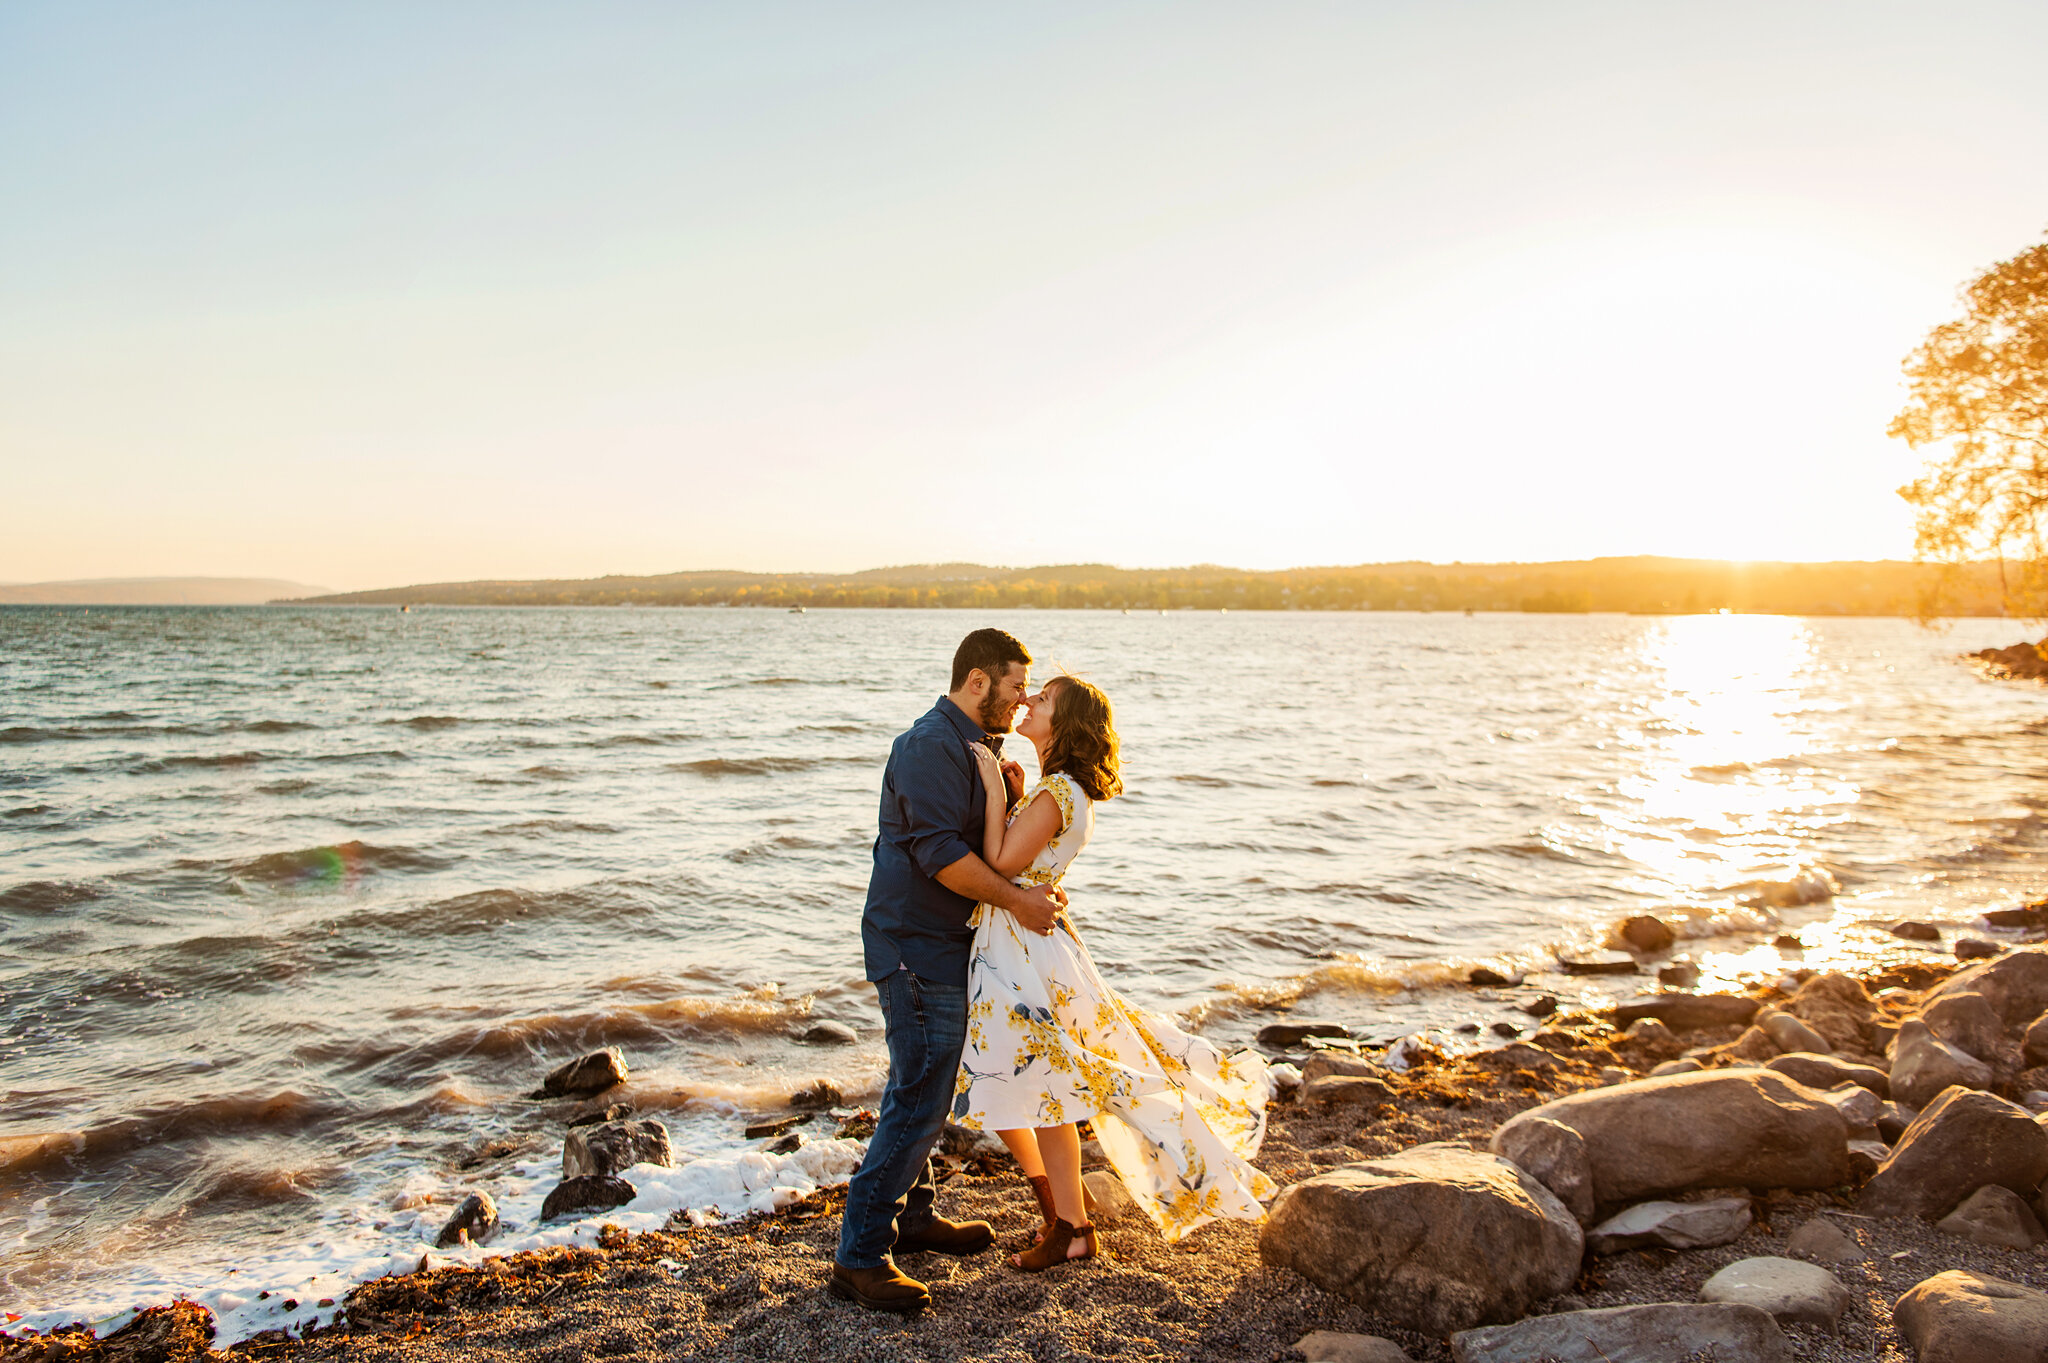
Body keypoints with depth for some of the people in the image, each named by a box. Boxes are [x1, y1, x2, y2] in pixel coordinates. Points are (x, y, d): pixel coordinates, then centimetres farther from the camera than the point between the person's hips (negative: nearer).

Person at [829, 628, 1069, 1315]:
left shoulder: (975, 746, 16)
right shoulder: (929, 745, -17)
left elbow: (987, 843, 20)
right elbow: (940, 852, -25)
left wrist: (1007, 794, 2)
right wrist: (1016, 899, -19)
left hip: (940, 943, 11)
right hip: (917, 945, -11)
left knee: (920, 1090, 20)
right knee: (920, 1098, -9)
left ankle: (911, 1216, 34)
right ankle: (859, 1256, 0)